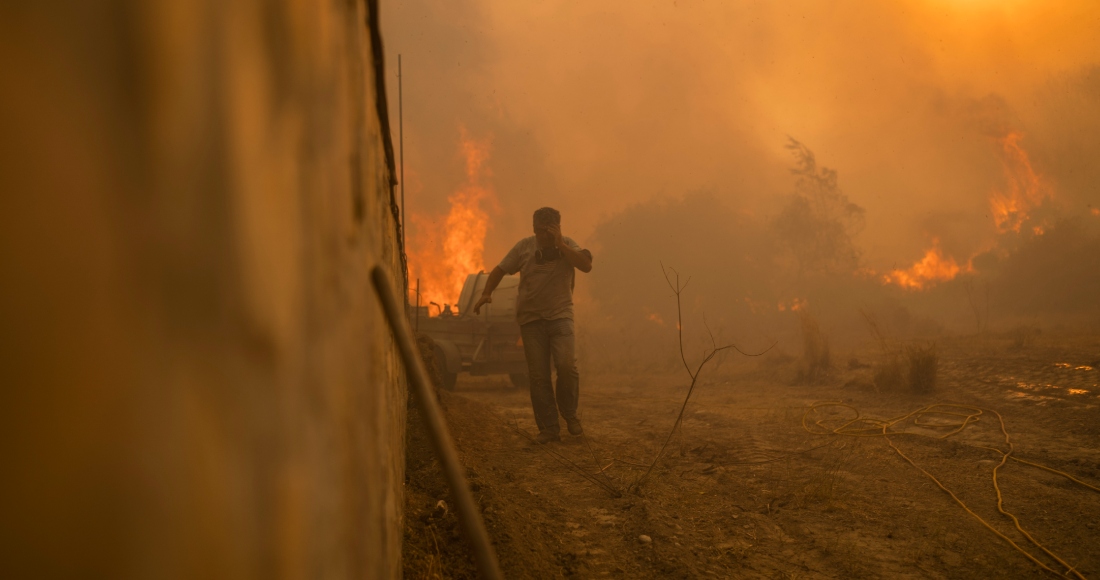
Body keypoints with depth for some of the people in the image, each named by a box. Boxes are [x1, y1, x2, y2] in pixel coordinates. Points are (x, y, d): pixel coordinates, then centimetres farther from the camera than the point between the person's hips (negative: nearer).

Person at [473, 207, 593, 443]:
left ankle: (569, 413, 5)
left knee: (566, 365, -20)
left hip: (560, 315, -1)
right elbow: (500, 270, 8)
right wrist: (487, 293, -7)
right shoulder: (525, 246, 4)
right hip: (531, 319, 1)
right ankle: (548, 429, 8)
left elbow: (586, 265, -15)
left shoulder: (568, 245, 2)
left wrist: (560, 244, -18)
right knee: (538, 375, 0)